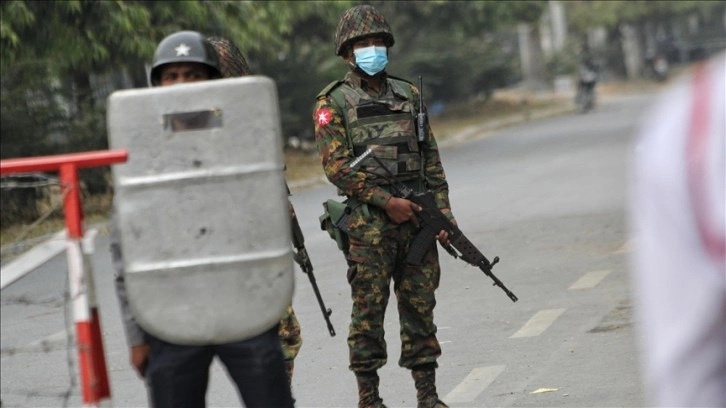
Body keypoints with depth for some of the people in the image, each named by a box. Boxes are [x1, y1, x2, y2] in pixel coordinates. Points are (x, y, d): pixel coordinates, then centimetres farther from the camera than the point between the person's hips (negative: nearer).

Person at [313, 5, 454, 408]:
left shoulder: (408, 95, 13)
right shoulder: (333, 103, 0)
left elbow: (431, 159, 14)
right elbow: (337, 167, -8)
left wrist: (443, 211, 5)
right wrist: (386, 201, -14)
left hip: (416, 219, 4)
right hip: (368, 224, -4)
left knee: (420, 307, 6)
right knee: (369, 309, -1)